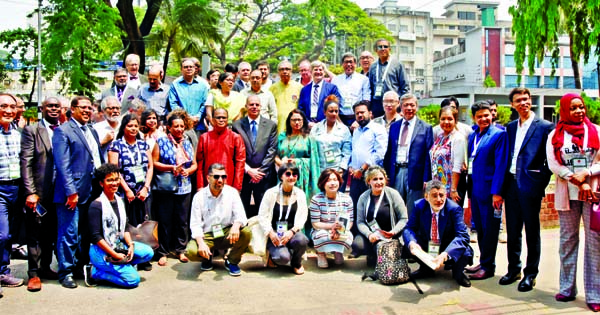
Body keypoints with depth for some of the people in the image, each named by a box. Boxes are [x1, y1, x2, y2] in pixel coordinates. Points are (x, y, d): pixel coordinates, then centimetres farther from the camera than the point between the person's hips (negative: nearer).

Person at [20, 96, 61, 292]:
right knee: (35, 233, 3)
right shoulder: (31, 130, -1)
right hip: (39, 192, -4)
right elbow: (26, 162, -7)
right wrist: (30, 192, -13)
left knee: (51, 232, 13)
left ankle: (45, 267, 26)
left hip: (59, 192, 4)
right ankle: (33, 273, 13)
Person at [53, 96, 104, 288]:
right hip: (73, 192, -7)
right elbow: (62, 164, -13)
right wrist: (70, 192, -18)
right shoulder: (63, 131, -6)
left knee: (87, 233, 14)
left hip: (92, 192, 7)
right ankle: (65, 272, 10)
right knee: (69, 234, 0)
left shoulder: (92, 131, 17)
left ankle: (83, 265, 27)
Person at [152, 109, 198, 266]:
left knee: (182, 221, 8)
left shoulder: (187, 143, 12)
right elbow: (154, 163, -4)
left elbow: (194, 164, 14)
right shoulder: (161, 142, 0)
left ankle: (180, 250, 21)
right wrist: (171, 168, -15)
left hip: (184, 188, 4)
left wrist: (188, 171, -6)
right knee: (165, 221, 1)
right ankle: (162, 252, 12)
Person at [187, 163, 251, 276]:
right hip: (206, 235, -1)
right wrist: (201, 243, -27)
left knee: (246, 232, -28)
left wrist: (236, 225, -35)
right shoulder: (199, 196, -5)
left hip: (227, 234, 1)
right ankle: (208, 256, 9)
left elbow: (240, 215, -10)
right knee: (191, 251, -31)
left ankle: (232, 261, 1)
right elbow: (195, 224, -9)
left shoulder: (232, 192, -2)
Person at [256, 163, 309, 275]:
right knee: (283, 257, -30)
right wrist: (270, 233, -18)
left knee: (302, 240, -33)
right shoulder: (271, 193, -2)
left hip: (292, 233, 2)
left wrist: (291, 231, -18)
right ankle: (273, 257, 11)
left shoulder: (300, 194, 5)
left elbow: (302, 217, 0)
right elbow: (262, 216, -3)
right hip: (274, 235, -2)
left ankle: (296, 263, 1)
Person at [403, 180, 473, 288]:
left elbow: (462, 236, -29)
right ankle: (426, 269, 9)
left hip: (449, 248, -2)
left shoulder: (454, 209, -20)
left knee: (465, 253, -33)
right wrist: (412, 243, -39)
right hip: (426, 247, 3)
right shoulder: (419, 206, -12)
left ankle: (457, 273, 6)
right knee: (406, 246, -22)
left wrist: (444, 255, -47)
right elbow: (409, 228, -13)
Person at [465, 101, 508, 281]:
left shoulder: (499, 134, -8)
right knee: (480, 228, 14)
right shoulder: (473, 136, 14)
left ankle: (488, 267, 12)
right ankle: (483, 262, 26)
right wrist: (469, 190, 13)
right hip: (475, 189, 7)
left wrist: (497, 192, -17)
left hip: (489, 190, -7)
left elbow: (500, 165, -13)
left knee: (489, 229, 2)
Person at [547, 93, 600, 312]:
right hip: (566, 194, 1)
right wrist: (577, 181, -12)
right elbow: (553, 164, -2)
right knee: (567, 241, 7)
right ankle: (567, 289, 16)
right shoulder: (555, 135, 7)